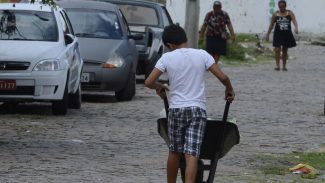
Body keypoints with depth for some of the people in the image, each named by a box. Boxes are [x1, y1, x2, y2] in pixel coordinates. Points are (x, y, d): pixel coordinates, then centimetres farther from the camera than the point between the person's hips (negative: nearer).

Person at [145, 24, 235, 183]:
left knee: (174, 152, 16)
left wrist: (159, 87, 17)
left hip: (176, 109, 0)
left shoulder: (167, 58, -2)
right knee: (192, 154, -7)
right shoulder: (202, 55, 1)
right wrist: (229, 90, 18)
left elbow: (148, 82, -5)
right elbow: (222, 77, -3)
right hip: (197, 109, 0)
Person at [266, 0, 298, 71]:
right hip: (278, 34, -1)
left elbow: (294, 21, -14)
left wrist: (296, 28, -34)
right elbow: (271, 25, 8)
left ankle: (284, 66, 16)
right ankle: (277, 65, -5)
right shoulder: (275, 14, 1)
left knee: (285, 50, 8)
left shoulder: (290, 13, -1)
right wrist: (268, 34, 9)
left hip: (287, 34, 1)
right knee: (277, 49, -11)